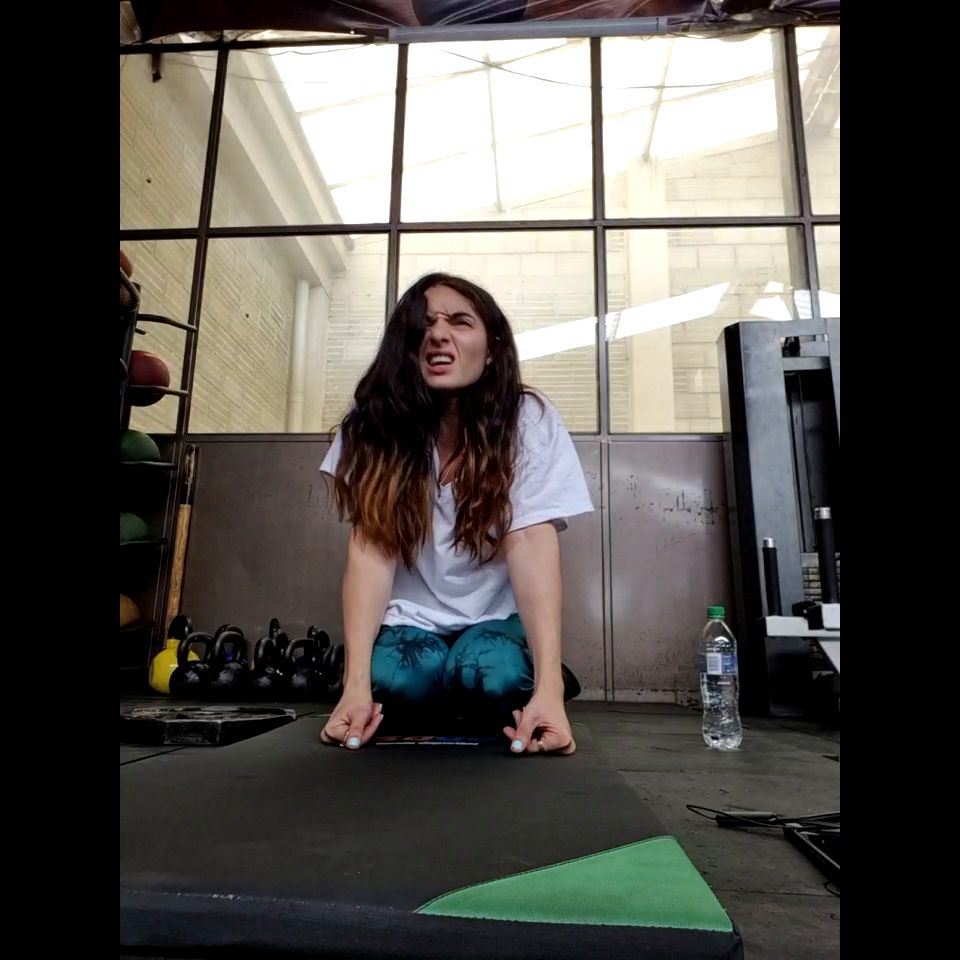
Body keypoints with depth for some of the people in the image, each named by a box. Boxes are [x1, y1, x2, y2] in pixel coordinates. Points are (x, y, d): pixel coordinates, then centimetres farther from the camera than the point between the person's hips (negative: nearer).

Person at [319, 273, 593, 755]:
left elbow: (531, 545, -23)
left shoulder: (529, 420, -15)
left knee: (490, 676, -30)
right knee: (394, 679, -28)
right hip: (411, 618, 1)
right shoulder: (374, 420, -11)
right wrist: (356, 684, -29)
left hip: (496, 617, -1)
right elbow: (371, 545, -18)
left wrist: (548, 688, -35)